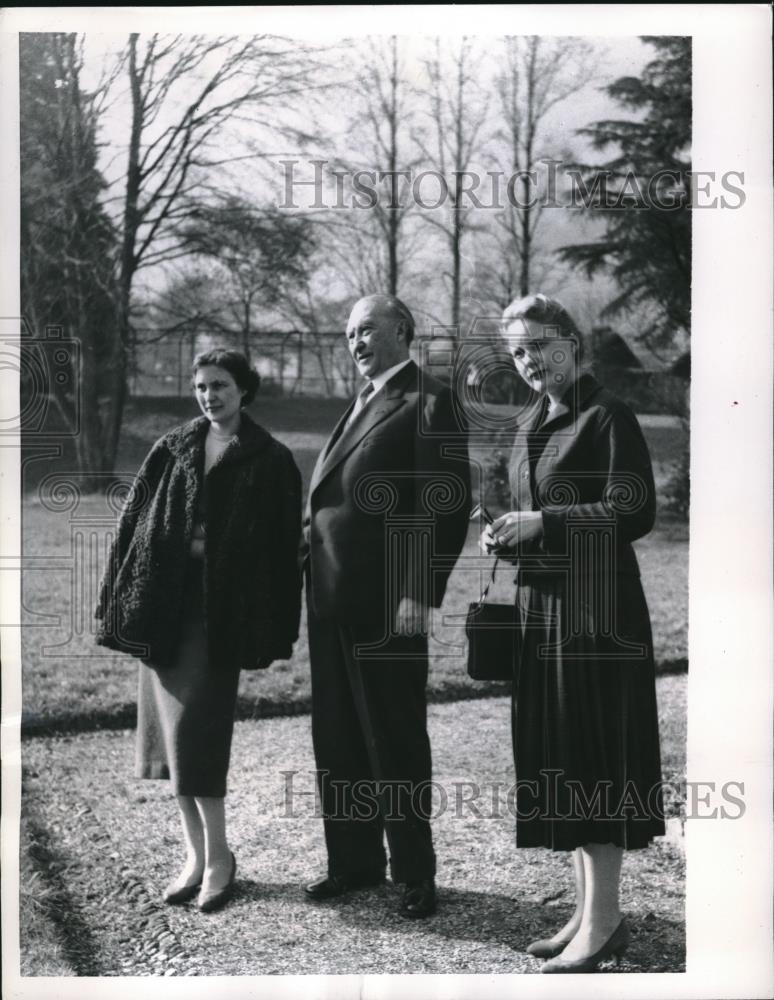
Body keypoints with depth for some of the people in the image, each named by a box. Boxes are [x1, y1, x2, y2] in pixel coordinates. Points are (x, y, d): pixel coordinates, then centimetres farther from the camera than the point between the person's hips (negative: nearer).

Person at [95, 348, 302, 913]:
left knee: (194, 728, -10)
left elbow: (285, 547, -1)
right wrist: (120, 599, 4)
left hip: (221, 610, -4)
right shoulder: (173, 450, 11)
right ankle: (196, 854, 19)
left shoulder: (270, 461, 1)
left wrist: (280, 632, -4)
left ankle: (218, 856, 6)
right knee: (171, 730, 6)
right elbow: (134, 522, 11)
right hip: (164, 604, 4)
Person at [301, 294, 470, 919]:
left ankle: (415, 873, 17)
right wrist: (309, 551, 10)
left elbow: (447, 505, -14)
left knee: (395, 741, 3)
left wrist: (422, 593, -20)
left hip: (388, 604, -8)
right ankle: (355, 862, 27)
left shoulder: (429, 403, -7)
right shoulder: (360, 405, 19)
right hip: (333, 600, 8)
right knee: (337, 739, 14)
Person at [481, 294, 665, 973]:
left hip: (596, 610, -8)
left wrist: (543, 523, -18)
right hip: (542, 608, 8)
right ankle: (591, 909, 21)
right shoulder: (532, 425, 15)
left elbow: (634, 513, -16)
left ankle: (603, 921, 5)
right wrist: (506, 536, 3)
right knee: (558, 760, 10)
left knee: (594, 756, -4)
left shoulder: (608, 417, -9)